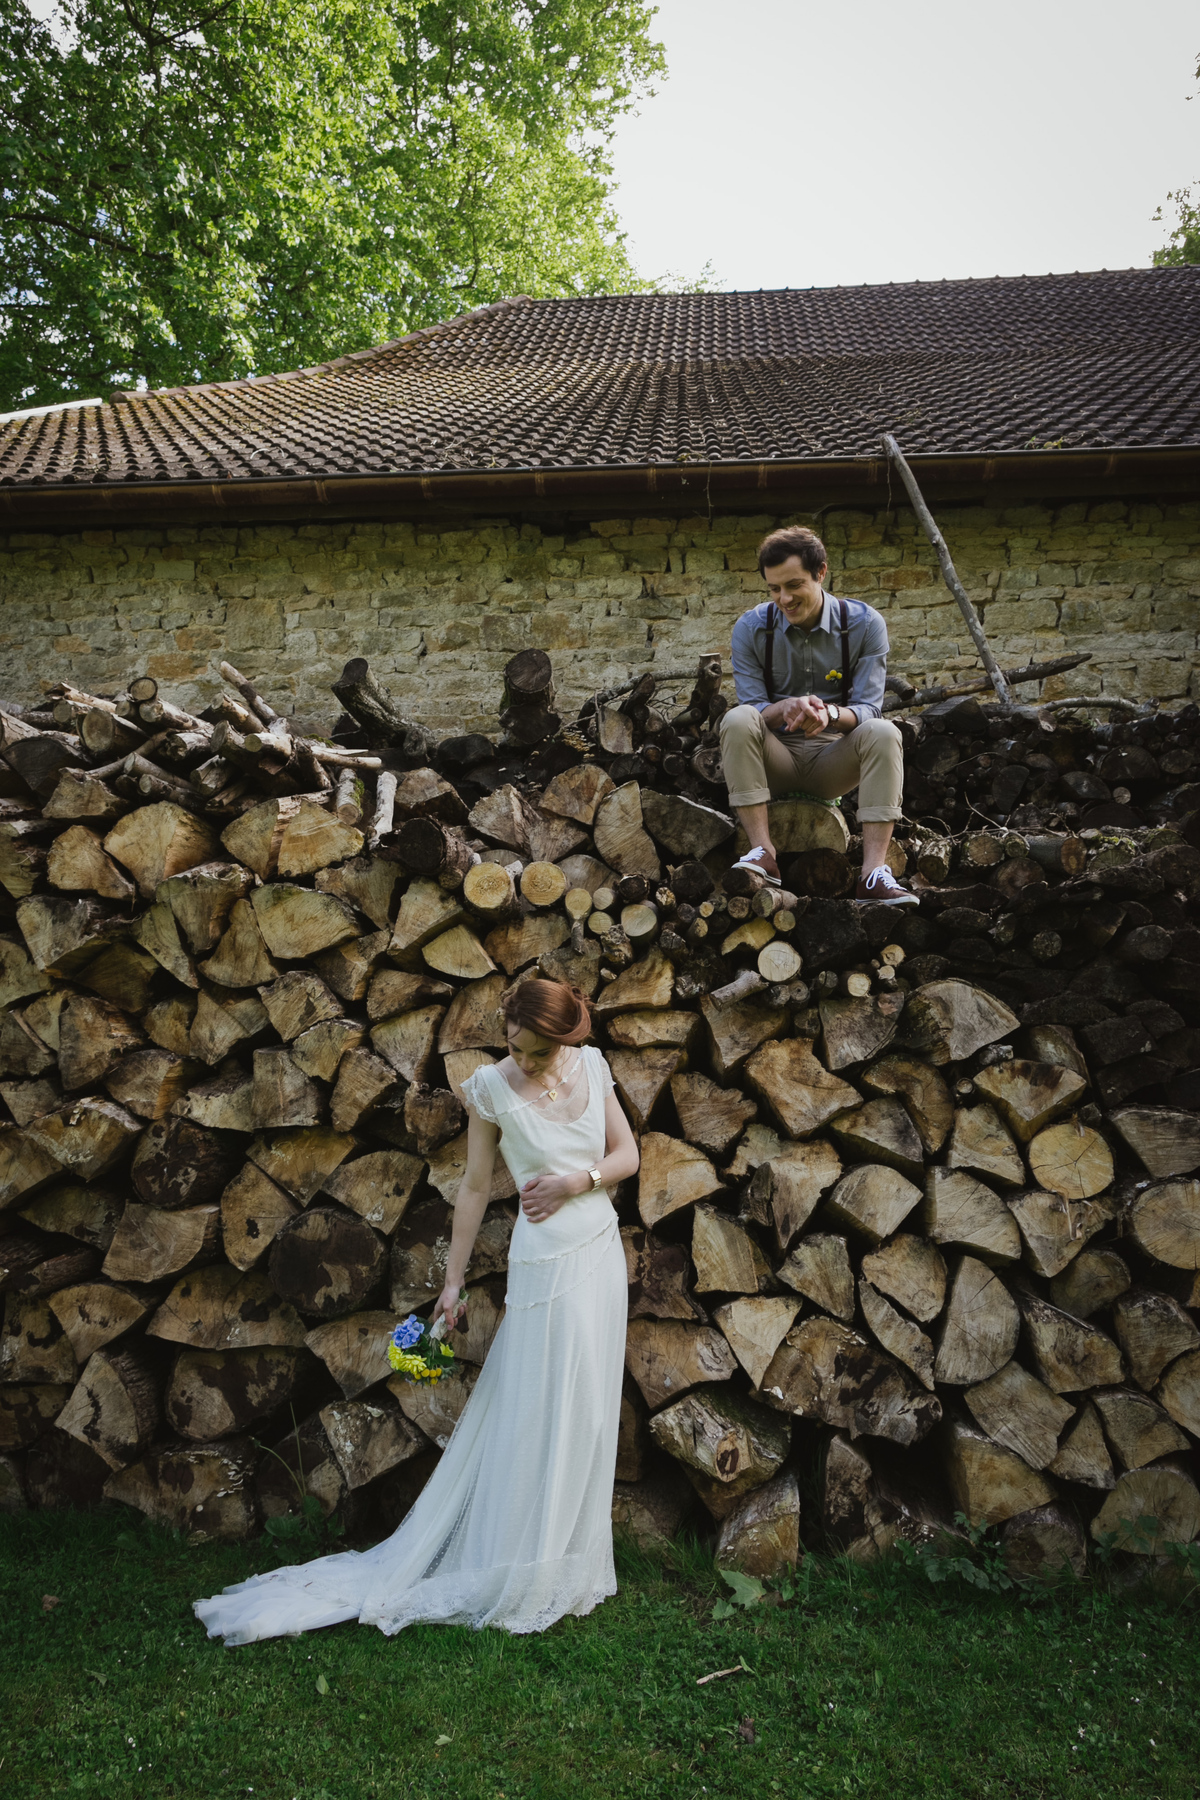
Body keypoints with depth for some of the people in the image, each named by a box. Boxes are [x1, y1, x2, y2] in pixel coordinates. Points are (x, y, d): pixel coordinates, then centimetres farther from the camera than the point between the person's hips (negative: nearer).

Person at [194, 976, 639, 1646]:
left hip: (602, 1253, 5)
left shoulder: (592, 1065, 1)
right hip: (548, 1263, -5)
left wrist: (578, 1180, -15)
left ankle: (570, 1560, 29)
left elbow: (628, 1154, 4)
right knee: (539, 1415, 1)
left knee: (588, 1411, 13)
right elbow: (476, 1186, -3)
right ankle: (523, 1574, 17)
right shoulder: (493, 1086, -10)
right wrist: (454, 1280, -1)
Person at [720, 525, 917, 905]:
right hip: (775, 757, 0)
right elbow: (752, 707, -9)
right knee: (737, 720, -31)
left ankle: (874, 873, -37)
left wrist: (830, 713, -35)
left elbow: (868, 708, -11)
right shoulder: (751, 628, -5)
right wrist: (784, 709, -33)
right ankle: (762, 852, -32)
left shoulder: (864, 624, -6)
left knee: (883, 732, -31)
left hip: (833, 759, 0)